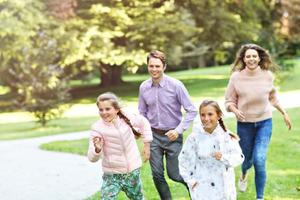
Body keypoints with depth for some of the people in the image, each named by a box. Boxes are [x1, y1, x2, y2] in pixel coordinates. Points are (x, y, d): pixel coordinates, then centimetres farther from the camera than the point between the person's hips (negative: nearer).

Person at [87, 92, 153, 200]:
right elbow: (92, 158, -20)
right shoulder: (97, 128, -17)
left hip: (132, 171, 3)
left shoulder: (127, 117, -9)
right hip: (112, 175, -3)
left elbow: (143, 122, 13)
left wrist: (147, 144, 12)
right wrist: (97, 149, -42)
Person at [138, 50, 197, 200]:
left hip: (172, 136, -3)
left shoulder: (176, 85, -14)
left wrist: (179, 130, -19)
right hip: (153, 135, 3)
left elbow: (191, 111, -11)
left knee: (174, 174, 4)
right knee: (157, 175, 4)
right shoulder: (144, 87, -1)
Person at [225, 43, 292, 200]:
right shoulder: (236, 77, -10)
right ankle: (244, 174, 55)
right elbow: (229, 101, -3)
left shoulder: (267, 76, -4)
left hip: (264, 123, 0)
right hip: (244, 124, 0)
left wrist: (284, 113, 17)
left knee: (259, 160, -14)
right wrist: (235, 110, -23)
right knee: (247, 159, 16)